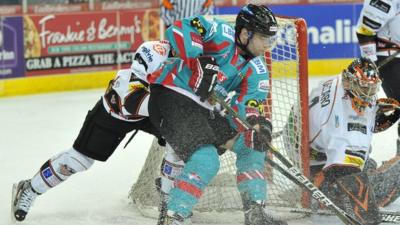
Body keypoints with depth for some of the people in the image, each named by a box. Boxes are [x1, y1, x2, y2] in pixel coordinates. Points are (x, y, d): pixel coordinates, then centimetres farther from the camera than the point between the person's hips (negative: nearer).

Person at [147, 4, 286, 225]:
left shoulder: (257, 71, 3)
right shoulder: (223, 36, -17)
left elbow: (250, 105, -8)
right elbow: (179, 30, -29)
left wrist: (257, 126, -30)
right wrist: (200, 62, -37)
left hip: (206, 109, 9)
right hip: (171, 97, -9)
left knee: (250, 143, 12)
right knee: (206, 160, -23)